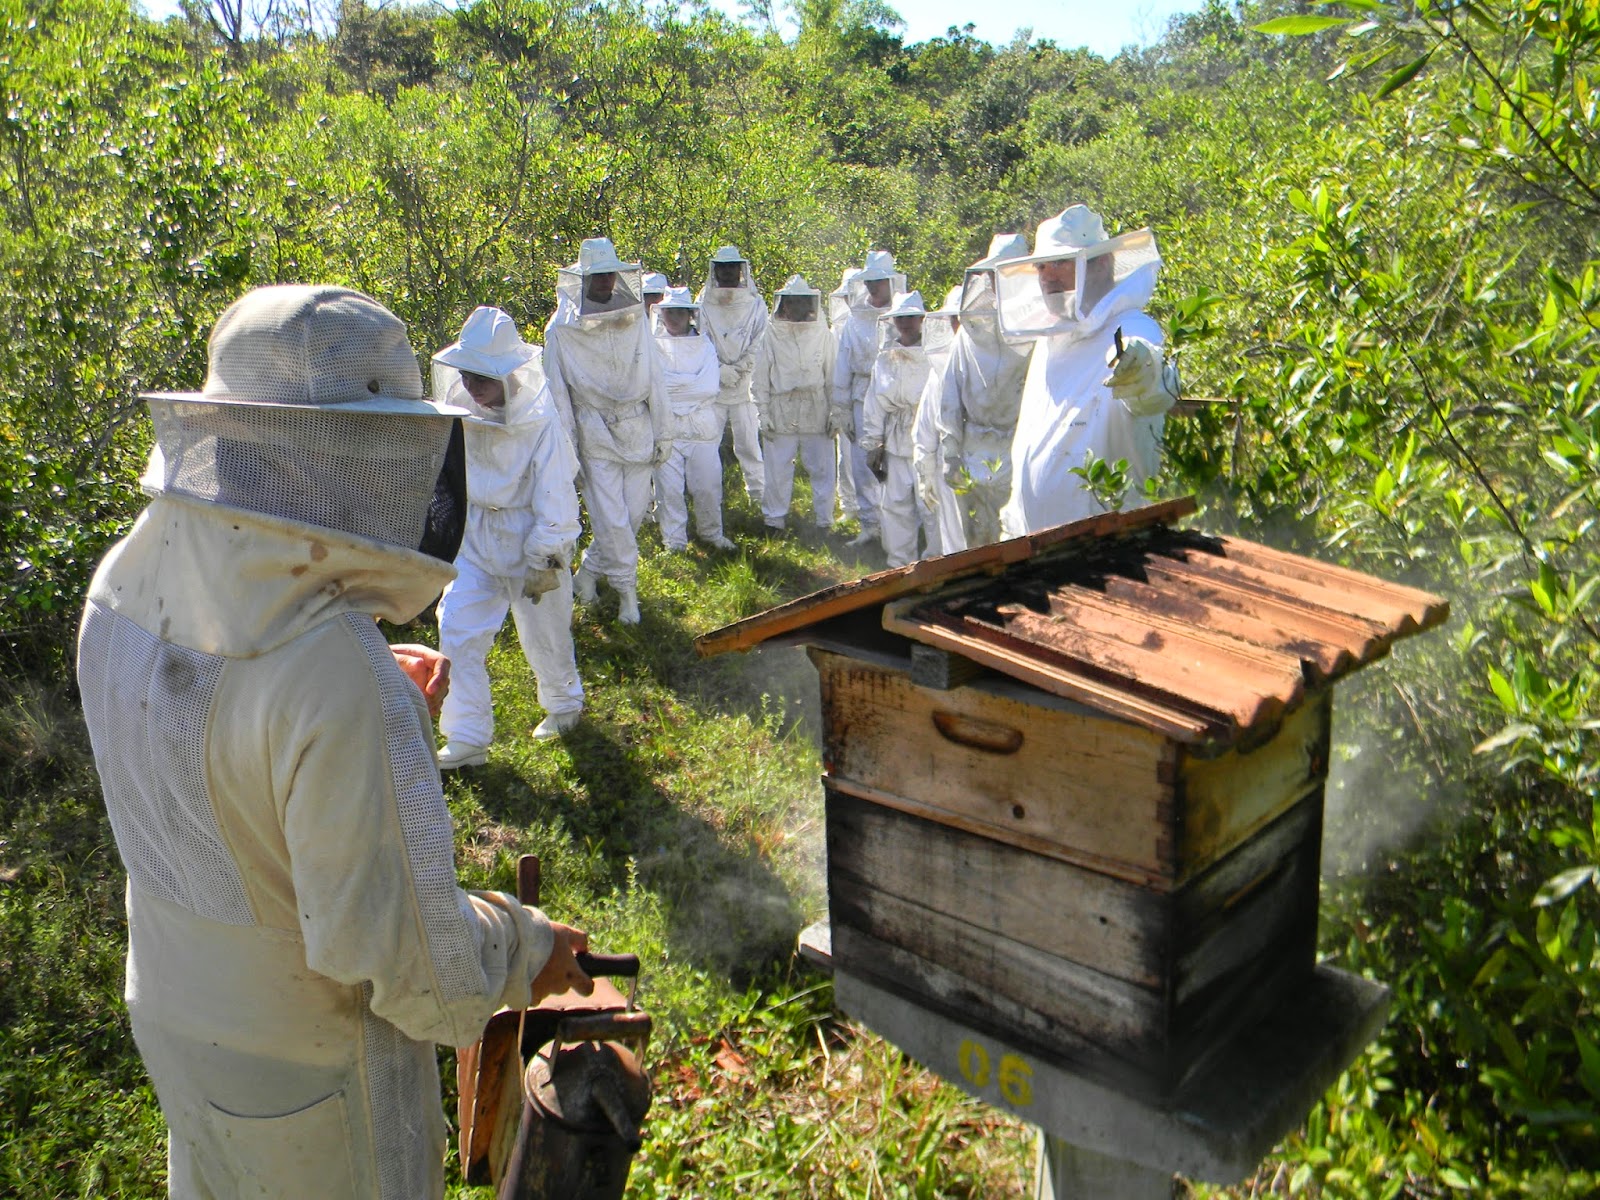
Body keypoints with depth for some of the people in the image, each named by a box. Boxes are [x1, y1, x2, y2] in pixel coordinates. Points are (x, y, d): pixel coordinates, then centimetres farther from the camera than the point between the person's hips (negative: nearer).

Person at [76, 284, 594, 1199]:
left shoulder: (126, 584, -13)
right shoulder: (336, 673, -38)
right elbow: (396, 942, -30)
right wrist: (526, 954, -12)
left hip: (172, 1012, 7)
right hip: (309, 1063, -7)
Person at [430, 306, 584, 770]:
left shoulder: (540, 419, -24)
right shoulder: (459, 401, -7)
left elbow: (555, 497, -20)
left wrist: (544, 561, -18)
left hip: (532, 539, -5)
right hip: (476, 536, 5)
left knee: (544, 635, 13)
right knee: (458, 634, 0)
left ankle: (564, 703, 42)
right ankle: (467, 739, 12)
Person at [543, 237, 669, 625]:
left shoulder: (636, 320, 5)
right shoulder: (562, 330, -6)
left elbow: (653, 379, 10)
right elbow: (557, 393, -3)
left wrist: (662, 432, 9)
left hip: (638, 431, 4)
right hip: (596, 436, -4)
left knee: (633, 512, 7)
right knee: (611, 519, -5)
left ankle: (589, 571, 28)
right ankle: (627, 589, 11)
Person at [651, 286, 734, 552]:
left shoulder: (704, 344, 8)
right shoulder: (654, 346, 4)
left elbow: (710, 386, -6)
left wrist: (673, 384, -9)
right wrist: (691, 383, -10)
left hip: (701, 426, 1)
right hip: (666, 427, -1)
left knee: (708, 484, 3)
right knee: (669, 486, -2)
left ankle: (711, 533, 22)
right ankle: (674, 540, 11)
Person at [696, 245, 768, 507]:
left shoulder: (755, 304, 4)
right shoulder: (704, 304, 4)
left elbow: (759, 346, -1)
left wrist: (736, 369, -11)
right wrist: (720, 371, -12)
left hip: (746, 386, 0)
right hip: (711, 387, 0)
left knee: (748, 441, 3)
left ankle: (758, 490, 14)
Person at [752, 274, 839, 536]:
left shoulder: (821, 333, 5)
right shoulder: (770, 335, 1)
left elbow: (833, 376, 7)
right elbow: (759, 379, 3)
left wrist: (836, 412, 3)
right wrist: (763, 414, -1)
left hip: (817, 412, 1)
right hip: (781, 413, -1)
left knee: (822, 468, 3)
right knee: (778, 470, 3)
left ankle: (823, 520, 15)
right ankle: (775, 518, 17)